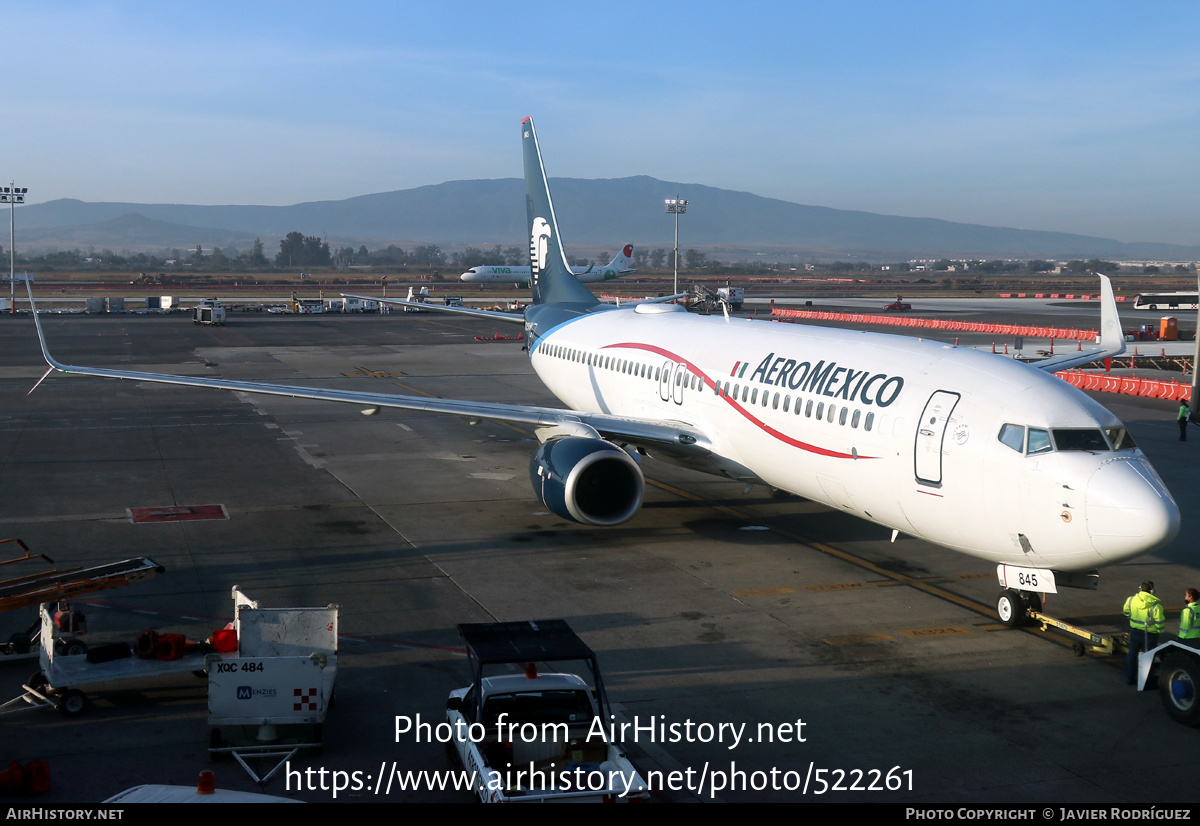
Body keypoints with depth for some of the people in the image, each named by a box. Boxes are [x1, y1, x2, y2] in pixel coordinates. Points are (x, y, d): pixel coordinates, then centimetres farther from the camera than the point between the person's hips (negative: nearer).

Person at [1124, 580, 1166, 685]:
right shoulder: (1155, 606, -24)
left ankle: (1129, 677, 27)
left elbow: (1126, 613, 7)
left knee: (1132, 654, 18)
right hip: (1149, 634, -4)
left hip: (1134, 631, 4)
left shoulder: (1131, 600, -10)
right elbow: (1160, 623, -18)